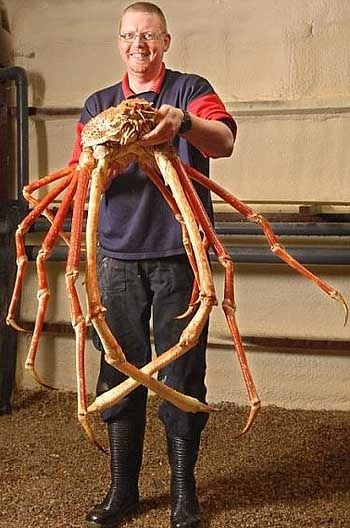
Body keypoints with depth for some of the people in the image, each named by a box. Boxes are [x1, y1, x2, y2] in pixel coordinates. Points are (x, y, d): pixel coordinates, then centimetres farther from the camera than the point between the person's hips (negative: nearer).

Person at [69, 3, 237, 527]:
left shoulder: (191, 91, 5)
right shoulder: (99, 105, 16)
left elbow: (224, 141, -15)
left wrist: (181, 123, -37)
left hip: (178, 253, -3)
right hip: (118, 254, 3)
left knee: (182, 373, 0)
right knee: (120, 372, 5)